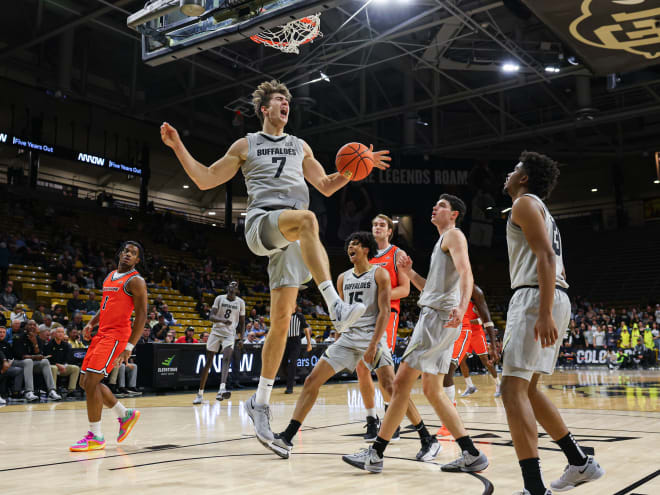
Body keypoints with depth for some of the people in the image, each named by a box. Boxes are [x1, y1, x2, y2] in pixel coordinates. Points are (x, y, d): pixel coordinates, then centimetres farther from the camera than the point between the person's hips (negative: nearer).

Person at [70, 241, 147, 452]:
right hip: (102, 333, 9)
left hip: (116, 335, -9)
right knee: (86, 382, 11)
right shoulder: (110, 276, 18)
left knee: (91, 381, -14)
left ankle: (95, 437, -2)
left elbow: (141, 315, -13)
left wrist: (129, 346, -19)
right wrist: (91, 323, 8)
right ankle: (125, 415, 24)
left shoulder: (136, 281, -8)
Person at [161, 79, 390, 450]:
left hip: (291, 237, 3)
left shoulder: (300, 147, 27)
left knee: (282, 319, -4)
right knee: (307, 218, -39)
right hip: (262, 221, -3)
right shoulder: (246, 145, 18)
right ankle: (336, 307, -45)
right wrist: (178, 147, 7)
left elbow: (326, 186, 29)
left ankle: (260, 402, 5)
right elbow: (206, 180, 17)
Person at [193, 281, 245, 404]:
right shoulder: (219, 298, 0)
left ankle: (221, 390, -40)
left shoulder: (240, 302, 4)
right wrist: (223, 320, -29)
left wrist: (241, 338, 3)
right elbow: (211, 317, -10)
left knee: (226, 359, -24)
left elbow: (242, 322, 11)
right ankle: (200, 394, 12)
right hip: (216, 332, 1)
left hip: (230, 335, 0)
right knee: (208, 362, 2)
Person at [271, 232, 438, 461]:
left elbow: (385, 312, -10)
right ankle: (287, 439, 0)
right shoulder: (343, 278, 15)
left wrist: (373, 345, -18)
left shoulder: (380, 274, -2)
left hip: (373, 337, -6)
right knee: (312, 380, -3)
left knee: (390, 388, -17)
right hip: (348, 338, 6)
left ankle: (428, 439, -2)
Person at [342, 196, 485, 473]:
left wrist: (462, 306, -36)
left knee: (402, 382, -11)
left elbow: (466, 273, -19)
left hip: (438, 316, -11)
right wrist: (409, 272, 14)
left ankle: (375, 454, -8)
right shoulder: (443, 242, 28)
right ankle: (471, 455, 11)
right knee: (432, 391, 10)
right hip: (435, 317, 11)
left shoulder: (454, 235, -1)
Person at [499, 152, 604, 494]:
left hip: (535, 296, -10)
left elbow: (546, 257, -16)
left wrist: (544, 313, -24)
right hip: (556, 299, 10)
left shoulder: (525, 203, -2)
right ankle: (581, 464, 24)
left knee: (512, 388, -14)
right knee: (527, 389, 17)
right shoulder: (542, 211, 28)